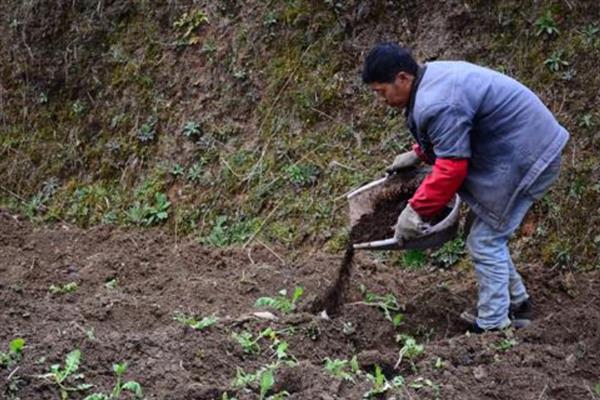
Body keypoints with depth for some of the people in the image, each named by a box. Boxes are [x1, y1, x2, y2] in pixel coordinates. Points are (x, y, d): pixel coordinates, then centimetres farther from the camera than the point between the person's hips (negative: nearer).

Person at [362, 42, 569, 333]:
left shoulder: (437, 105, -27)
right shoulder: (432, 75, 8)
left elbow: (451, 169, -27)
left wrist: (416, 210, -21)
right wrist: (417, 154, 18)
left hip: (524, 158, -11)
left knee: (485, 242, -6)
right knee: (490, 237, 19)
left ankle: (492, 326, 1)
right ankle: (517, 304, 32)